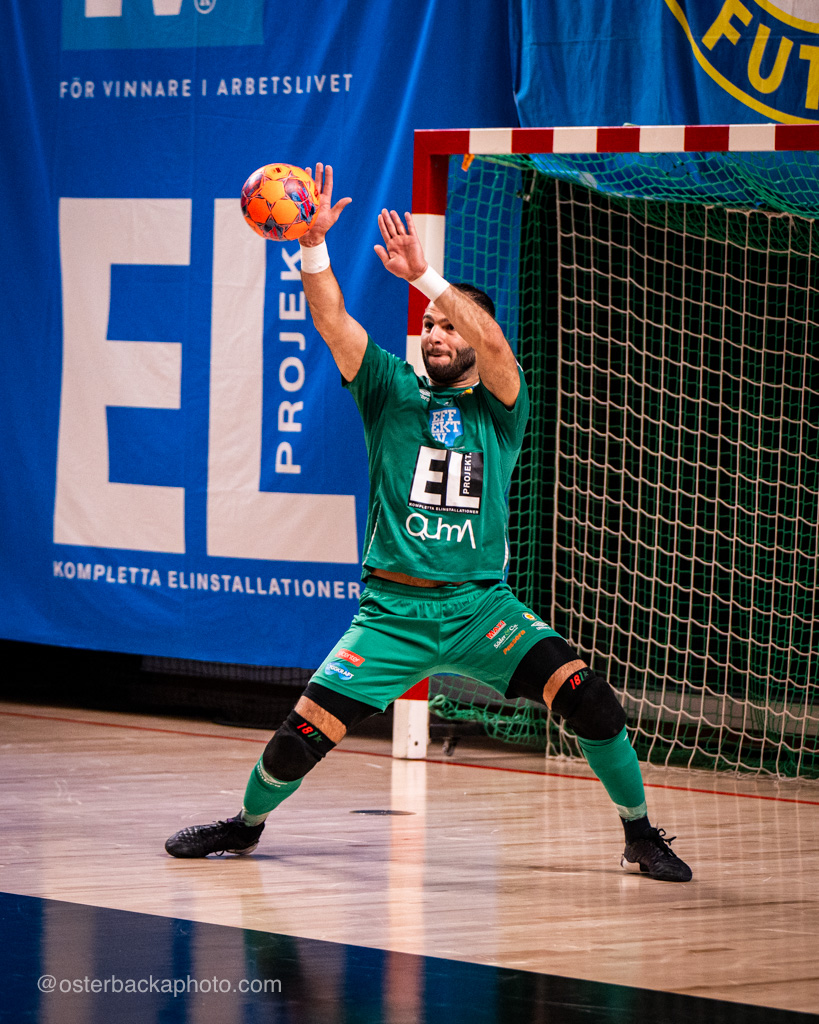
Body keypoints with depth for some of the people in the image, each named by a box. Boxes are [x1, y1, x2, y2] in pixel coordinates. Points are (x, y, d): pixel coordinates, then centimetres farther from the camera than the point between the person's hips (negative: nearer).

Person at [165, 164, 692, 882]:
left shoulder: (500, 408, 4)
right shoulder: (392, 392, 8)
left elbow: (492, 345, -17)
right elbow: (333, 323, -6)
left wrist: (425, 276, -26)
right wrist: (313, 244, -21)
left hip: (482, 607, -1)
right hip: (393, 608, 1)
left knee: (587, 696, -20)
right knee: (304, 734, -11)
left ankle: (641, 833, -2)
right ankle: (248, 824, 19)